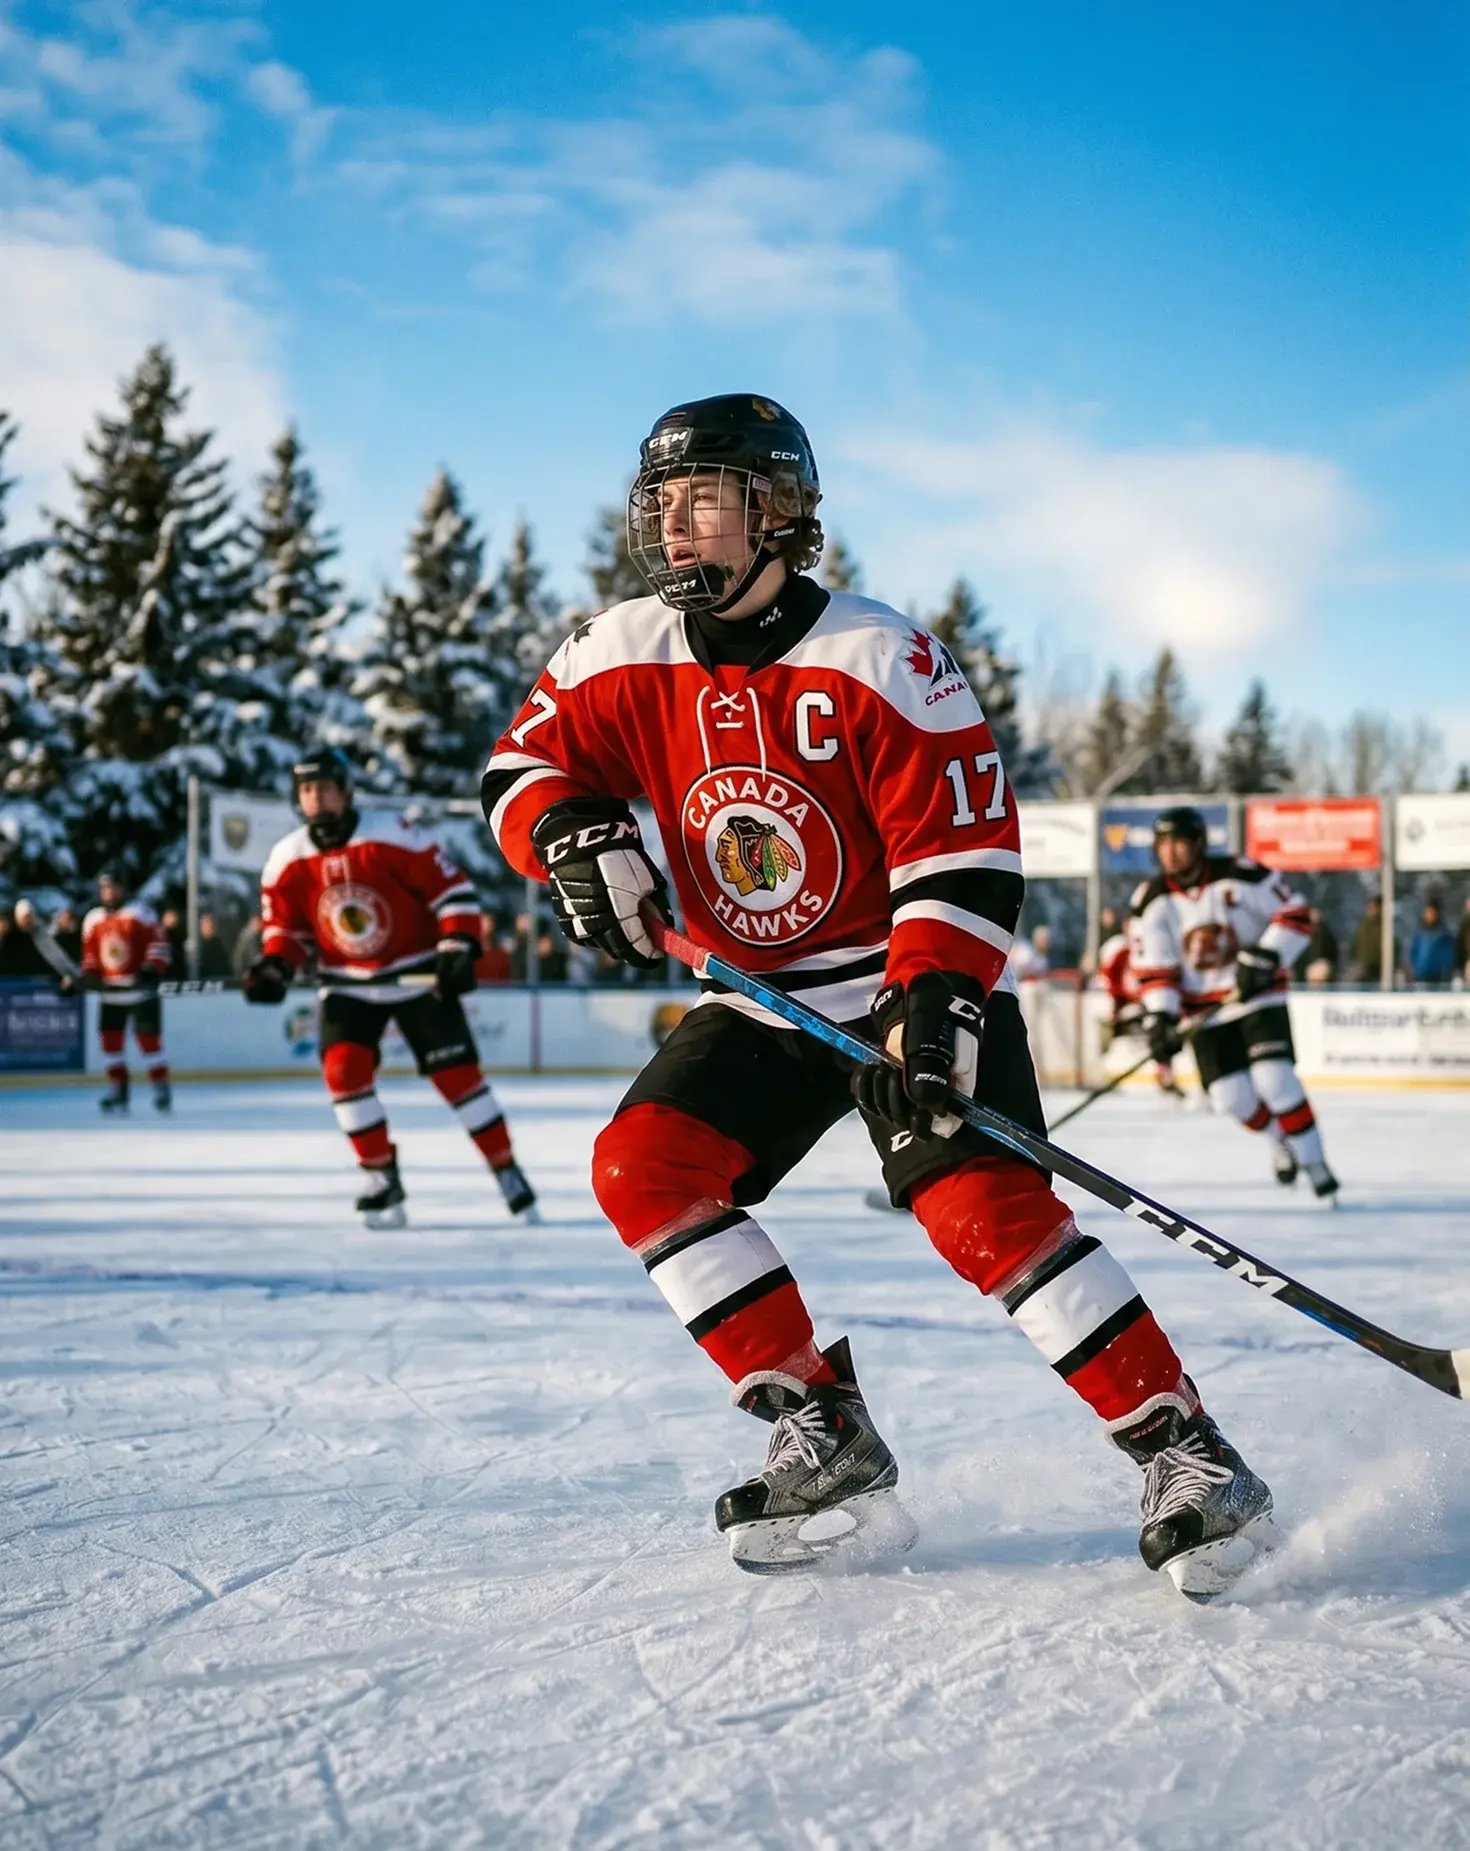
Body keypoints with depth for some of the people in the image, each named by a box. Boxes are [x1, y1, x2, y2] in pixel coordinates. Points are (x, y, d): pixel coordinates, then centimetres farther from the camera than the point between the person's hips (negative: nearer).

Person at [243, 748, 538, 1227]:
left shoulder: (393, 835, -17)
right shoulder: (286, 859, -5)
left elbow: (451, 888, -12)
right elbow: (287, 926, 7)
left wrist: (458, 948, -19)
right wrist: (274, 967, -12)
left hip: (417, 976, -3)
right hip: (347, 986, 3)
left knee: (458, 1073, -5)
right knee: (344, 1070, -15)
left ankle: (507, 1170, 9)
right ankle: (381, 1179, -2)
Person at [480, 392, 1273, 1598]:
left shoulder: (882, 662, -17)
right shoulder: (625, 659, -3)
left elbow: (965, 847, -19)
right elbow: (525, 765, 5)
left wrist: (933, 1004, -29)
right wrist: (575, 834, -18)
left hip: (918, 979, -6)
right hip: (759, 1001, 6)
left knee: (985, 1206, -23)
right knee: (643, 1168, -11)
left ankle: (1183, 1451, -14)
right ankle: (827, 1442, -6)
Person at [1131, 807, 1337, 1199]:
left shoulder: (1241, 876, -15)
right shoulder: (1152, 900, -6)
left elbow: (1295, 915, -10)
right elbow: (1153, 968, -4)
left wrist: (1263, 958, -21)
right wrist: (1159, 1017, -15)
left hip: (1259, 996, -3)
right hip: (1204, 1010, 3)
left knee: (1273, 1078, -20)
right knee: (1231, 1097, -3)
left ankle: (1313, 1161, -4)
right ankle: (1280, 1138, 29)